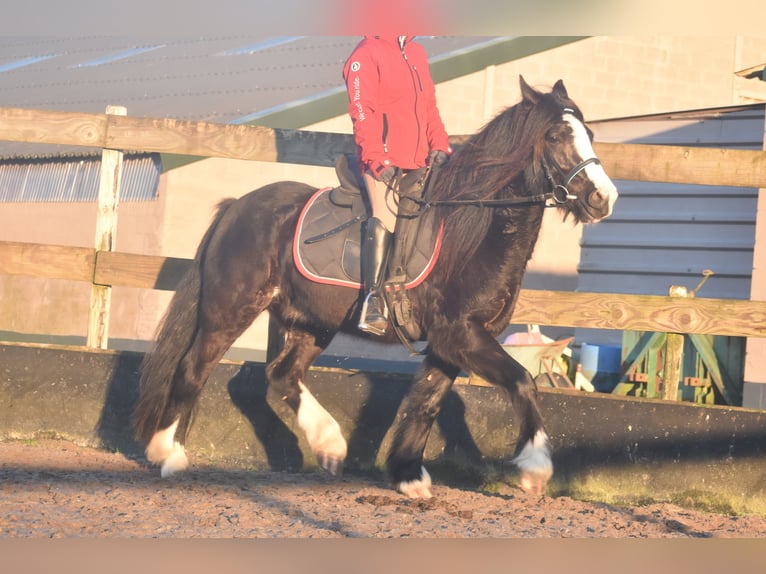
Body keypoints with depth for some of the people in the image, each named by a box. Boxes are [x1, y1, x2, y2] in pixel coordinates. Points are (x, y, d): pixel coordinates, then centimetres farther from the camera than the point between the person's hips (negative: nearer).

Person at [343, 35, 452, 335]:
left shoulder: (416, 53, 17)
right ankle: (373, 299, -22)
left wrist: (439, 145, 5)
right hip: (385, 163, -8)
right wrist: (379, 161, -18)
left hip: (419, 162, 8)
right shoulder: (366, 55, -6)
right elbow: (362, 112, -13)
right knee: (384, 217, -22)